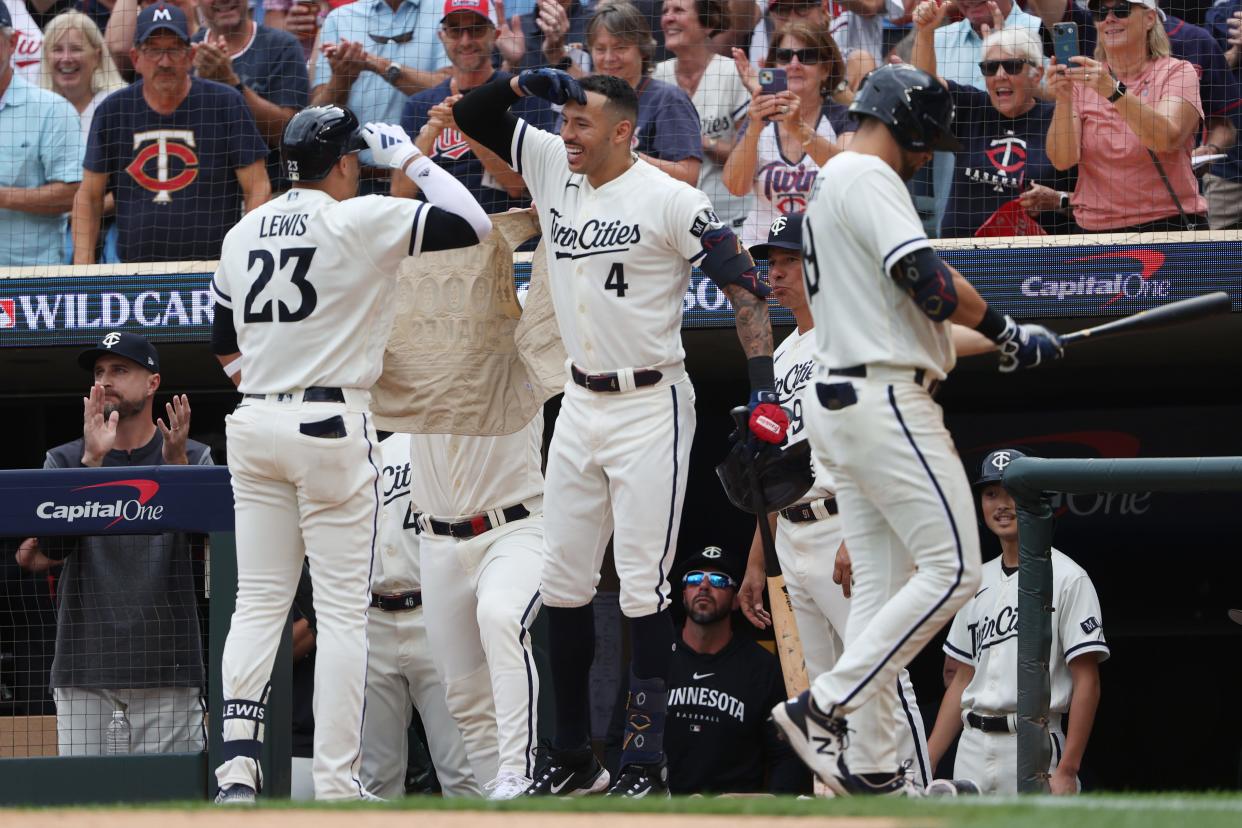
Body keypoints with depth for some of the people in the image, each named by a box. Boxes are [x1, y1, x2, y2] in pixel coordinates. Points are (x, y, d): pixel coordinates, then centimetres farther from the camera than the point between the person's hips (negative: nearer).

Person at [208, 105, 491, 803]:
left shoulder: (243, 234, 11)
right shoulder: (362, 220, -8)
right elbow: (473, 223, -9)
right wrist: (411, 157, 2)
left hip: (253, 426, 6)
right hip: (331, 427, -6)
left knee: (259, 602, 8)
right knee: (343, 610, -1)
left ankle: (238, 768, -2)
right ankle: (337, 786, -4)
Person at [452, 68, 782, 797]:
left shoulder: (670, 201, -14)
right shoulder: (551, 168, 4)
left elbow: (743, 282, -13)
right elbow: (471, 115, 9)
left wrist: (764, 386, -21)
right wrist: (526, 80, -10)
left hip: (650, 409, -7)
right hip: (580, 406, 7)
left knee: (643, 586, -7)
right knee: (564, 583, 8)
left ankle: (647, 763, -3)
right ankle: (574, 758, 16)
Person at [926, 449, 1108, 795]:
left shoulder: (1066, 578, -3)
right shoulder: (978, 582, 18)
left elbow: (1087, 681, -9)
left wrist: (1066, 770, -17)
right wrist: (925, 763, 12)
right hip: (972, 748, 7)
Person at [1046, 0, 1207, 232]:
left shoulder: (1177, 72, 3)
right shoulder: (1081, 77, 9)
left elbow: (1168, 138, -17)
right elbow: (1062, 160, -3)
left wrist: (1114, 91, -28)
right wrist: (1063, 101, -20)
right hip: (1096, 229, 2)